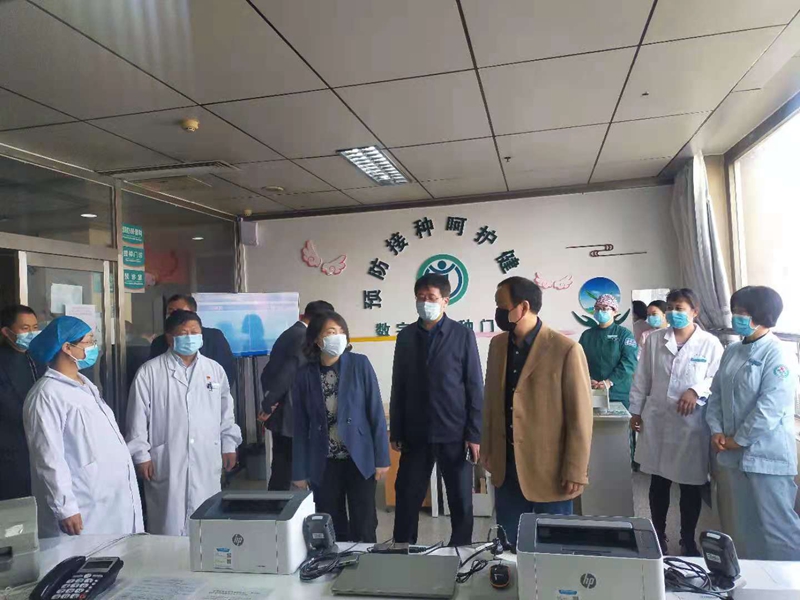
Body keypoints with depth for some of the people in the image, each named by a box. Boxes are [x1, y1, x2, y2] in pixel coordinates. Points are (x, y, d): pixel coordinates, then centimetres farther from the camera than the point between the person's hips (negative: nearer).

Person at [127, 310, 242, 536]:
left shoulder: (215, 370, 9)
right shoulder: (150, 372, -1)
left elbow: (226, 412, 15)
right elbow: (138, 418, -1)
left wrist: (229, 445, 13)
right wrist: (141, 455, -3)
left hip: (207, 462, 3)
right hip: (167, 464, -3)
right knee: (169, 528, 2)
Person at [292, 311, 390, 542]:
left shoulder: (360, 364, -6)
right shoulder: (305, 375, -2)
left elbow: (375, 412, -5)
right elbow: (300, 426, 2)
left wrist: (382, 457, -7)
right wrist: (300, 471, 2)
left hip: (359, 459, -1)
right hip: (323, 464, 1)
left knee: (363, 529, 7)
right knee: (332, 531, 12)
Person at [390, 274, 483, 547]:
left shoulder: (462, 334, -3)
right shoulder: (405, 336, 5)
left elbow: (474, 387, -4)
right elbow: (398, 387, 7)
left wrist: (474, 433, -7)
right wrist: (396, 432, 5)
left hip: (454, 433, -2)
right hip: (416, 434, 2)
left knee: (461, 500, 9)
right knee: (407, 497, 8)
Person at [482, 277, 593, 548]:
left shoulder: (566, 349, -15)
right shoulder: (497, 344, 4)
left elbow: (580, 416, -13)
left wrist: (575, 471, -12)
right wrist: (488, 452, 11)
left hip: (550, 470, -5)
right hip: (506, 467, 5)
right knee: (508, 544, 15)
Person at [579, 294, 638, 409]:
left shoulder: (624, 334, 1)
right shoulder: (587, 335, 10)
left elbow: (629, 362, -11)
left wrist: (609, 382, -21)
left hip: (618, 393, -2)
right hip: (592, 393, 2)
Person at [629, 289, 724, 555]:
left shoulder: (710, 343, -2)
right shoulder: (654, 339, 5)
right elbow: (642, 378, 7)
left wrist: (696, 391, -20)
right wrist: (636, 411, 7)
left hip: (692, 423, -2)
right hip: (657, 420, 2)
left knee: (691, 486, 8)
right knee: (658, 483, 12)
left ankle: (688, 541, 27)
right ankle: (658, 536, 28)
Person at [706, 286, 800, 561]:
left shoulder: (778, 356, -14)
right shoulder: (732, 351, 9)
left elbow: (768, 409, -20)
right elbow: (716, 393, 11)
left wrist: (737, 439, -13)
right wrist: (716, 430, -2)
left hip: (767, 454, -8)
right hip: (736, 454, 8)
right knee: (744, 525, 18)